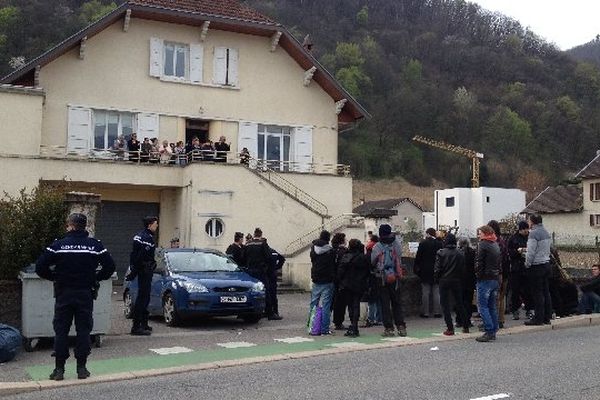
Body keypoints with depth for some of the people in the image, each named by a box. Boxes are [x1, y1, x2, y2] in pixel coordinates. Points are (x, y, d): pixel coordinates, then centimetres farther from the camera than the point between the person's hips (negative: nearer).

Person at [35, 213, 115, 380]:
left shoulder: (58, 245, -5)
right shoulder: (95, 245, -2)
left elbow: (40, 267, -8)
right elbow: (110, 266, -3)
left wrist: (54, 277, 7)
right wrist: (96, 278, 10)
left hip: (63, 294, -1)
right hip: (86, 293, 1)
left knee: (61, 331, 7)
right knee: (84, 330, 7)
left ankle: (59, 369, 8)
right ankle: (82, 368, 8)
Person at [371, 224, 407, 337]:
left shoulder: (377, 247, -10)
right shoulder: (397, 244, -4)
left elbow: (372, 262, 1)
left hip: (382, 278, -2)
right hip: (395, 278, 2)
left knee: (385, 304, 3)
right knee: (397, 303, 11)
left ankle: (389, 328, 2)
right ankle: (401, 327, 8)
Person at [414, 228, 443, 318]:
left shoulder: (423, 243, -9)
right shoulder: (440, 243, -2)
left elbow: (418, 257, -7)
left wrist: (416, 268, 3)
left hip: (425, 271, -2)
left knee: (425, 292, 3)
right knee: (436, 293, 8)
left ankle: (425, 312, 5)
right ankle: (436, 312, 9)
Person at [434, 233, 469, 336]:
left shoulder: (441, 252, -9)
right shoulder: (460, 253, 0)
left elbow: (437, 268, -9)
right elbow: (463, 269, 3)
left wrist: (436, 279, 3)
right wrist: (461, 280, 13)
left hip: (444, 281, -3)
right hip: (457, 281, 4)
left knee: (445, 304, 1)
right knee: (460, 304, 14)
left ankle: (450, 328, -3)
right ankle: (465, 327, 18)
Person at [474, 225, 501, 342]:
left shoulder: (483, 244, -11)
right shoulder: (496, 245, 14)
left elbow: (479, 262, -14)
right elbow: (499, 262, 17)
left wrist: (478, 275, -3)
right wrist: (497, 274, 16)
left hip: (485, 279, -8)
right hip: (496, 279, 8)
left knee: (483, 306, -6)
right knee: (492, 306, 12)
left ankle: (489, 331, -11)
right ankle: (493, 332, 14)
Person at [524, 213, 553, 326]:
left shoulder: (533, 233, -15)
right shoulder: (546, 233, 11)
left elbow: (531, 252, -17)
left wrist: (527, 265, -6)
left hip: (536, 266, -8)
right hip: (547, 264, 8)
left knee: (537, 293, -4)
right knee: (546, 292, 11)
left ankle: (538, 318, -2)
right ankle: (547, 317, 16)